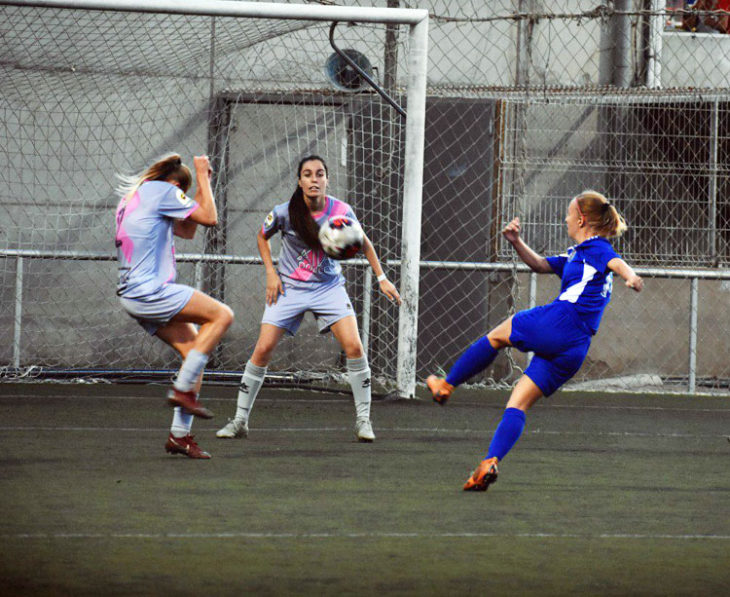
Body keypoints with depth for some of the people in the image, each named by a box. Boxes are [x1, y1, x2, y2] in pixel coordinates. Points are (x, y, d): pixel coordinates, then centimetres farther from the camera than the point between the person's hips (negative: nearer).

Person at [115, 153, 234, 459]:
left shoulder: (134, 196, 23)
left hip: (133, 294, 10)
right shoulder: (161, 190, -5)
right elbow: (210, 218, -3)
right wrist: (203, 176, 9)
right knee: (221, 315, -8)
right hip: (149, 292, -10)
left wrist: (202, 183, 26)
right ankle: (183, 389, -9)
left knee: (193, 349, 8)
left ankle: (179, 435, 5)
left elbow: (187, 230, 30)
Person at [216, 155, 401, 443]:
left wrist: (381, 278, 4)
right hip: (289, 287, -1)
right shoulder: (284, 213, -15)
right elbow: (262, 237, 7)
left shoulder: (340, 211, -12)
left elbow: (363, 242, 7)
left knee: (354, 346, -16)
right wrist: (271, 273, -3)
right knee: (263, 349, -9)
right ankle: (240, 420, 4)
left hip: (329, 286, 1)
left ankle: (363, 419, -3)